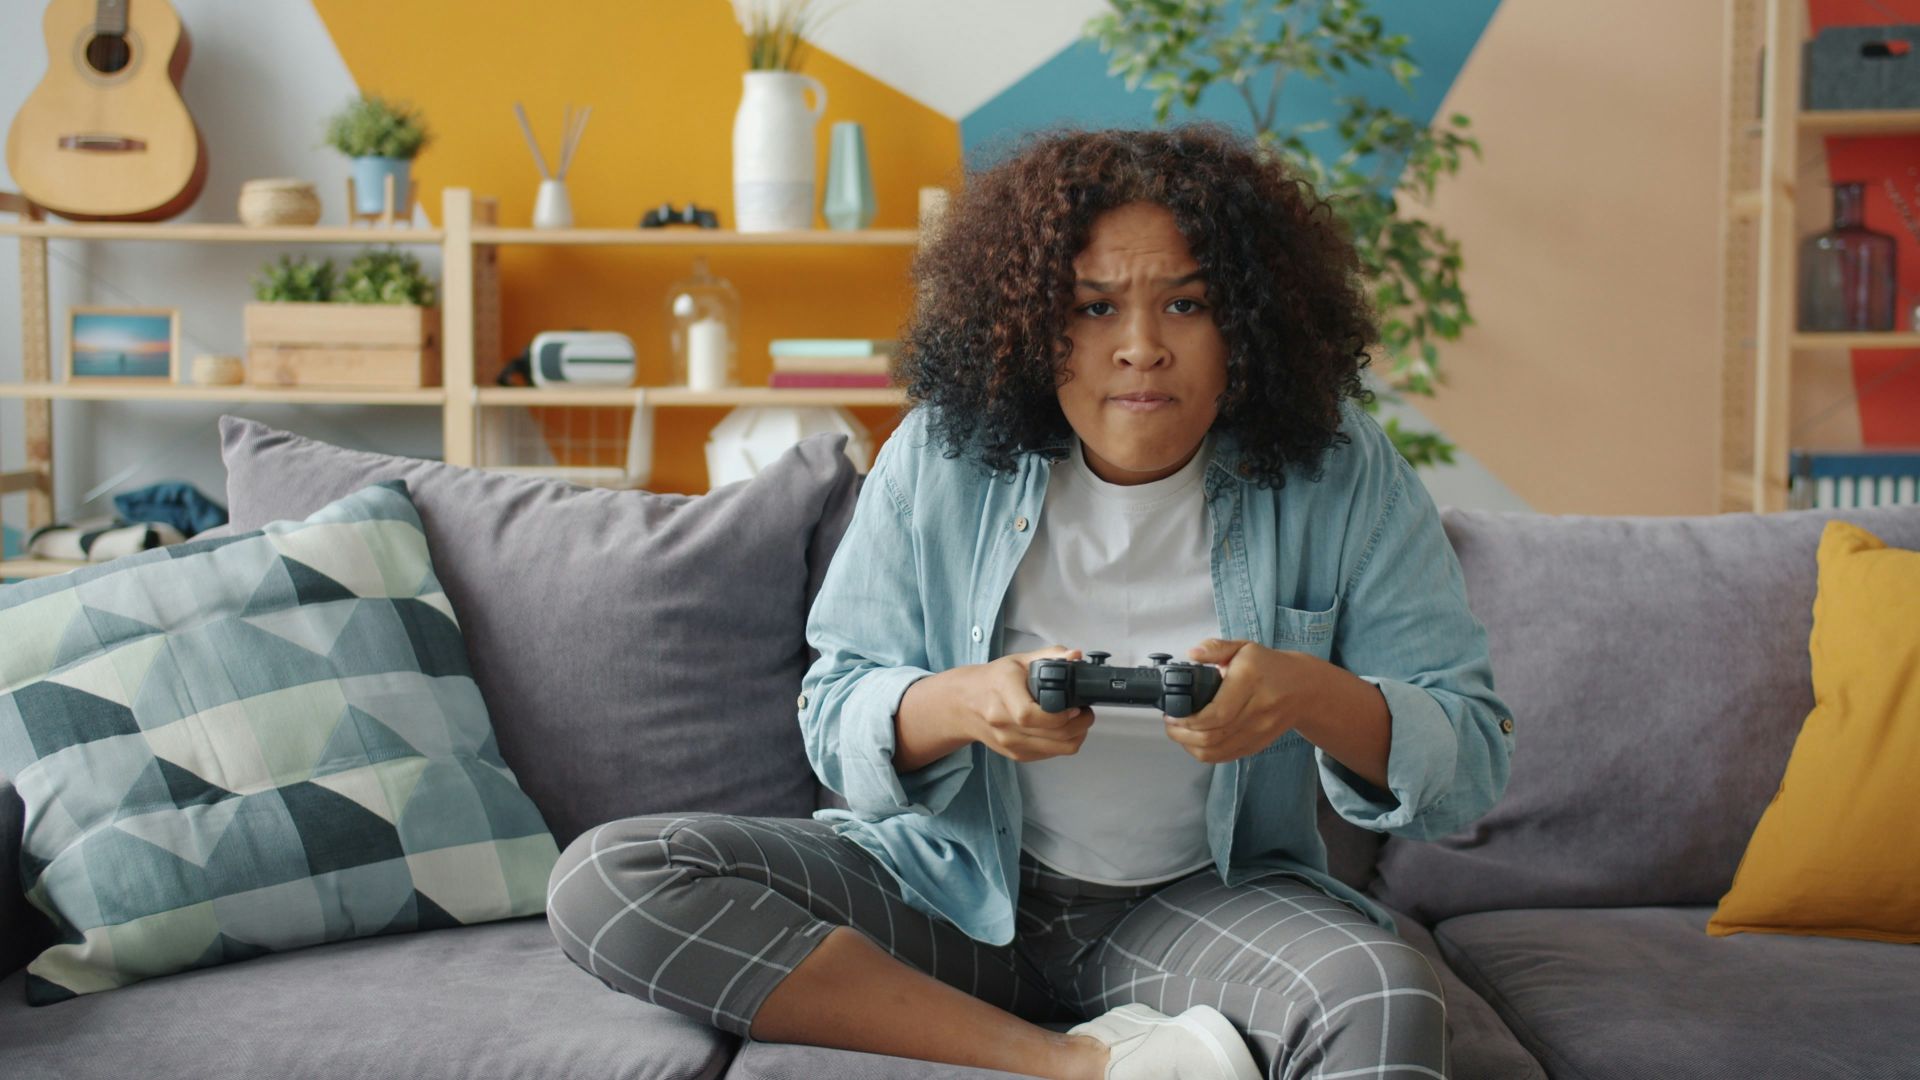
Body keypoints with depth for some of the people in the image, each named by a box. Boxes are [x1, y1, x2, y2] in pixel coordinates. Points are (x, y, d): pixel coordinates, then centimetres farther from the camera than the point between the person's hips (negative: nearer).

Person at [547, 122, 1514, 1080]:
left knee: (1387, 1001, -37)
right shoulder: (943, 458, -5)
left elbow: (1471, 759, -7)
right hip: (956, 891, 4)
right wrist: (960, 704, -27)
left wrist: (1314, 697, -29)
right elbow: (835, 720, -3)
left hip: (1205, 901, -3)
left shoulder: (1341, 475, -7)